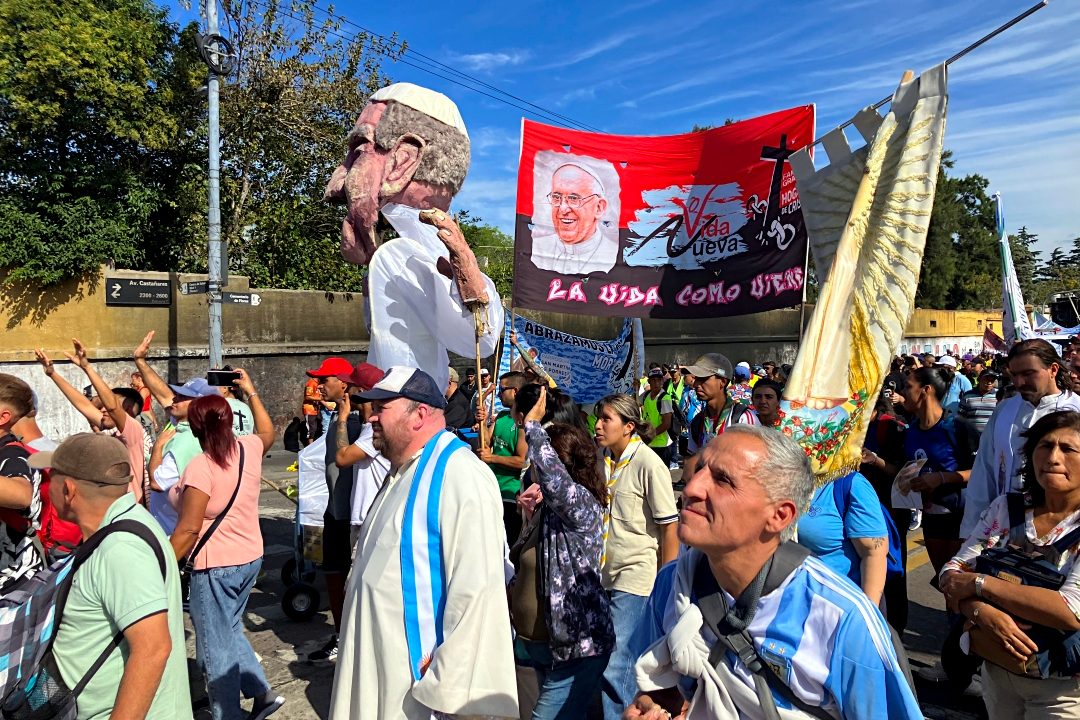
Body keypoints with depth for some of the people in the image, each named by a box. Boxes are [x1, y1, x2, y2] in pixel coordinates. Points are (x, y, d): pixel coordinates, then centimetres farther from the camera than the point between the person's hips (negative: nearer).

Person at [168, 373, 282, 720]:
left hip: (216, 566, -7)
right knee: (230, 631, 25)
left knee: (215, 647, 8)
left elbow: (189, 529, -20)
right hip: (250, 558, 7)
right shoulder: (250, 448, -3)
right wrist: (251, 392, 28)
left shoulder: (201, 467, -20)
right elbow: (268, 433, 23)